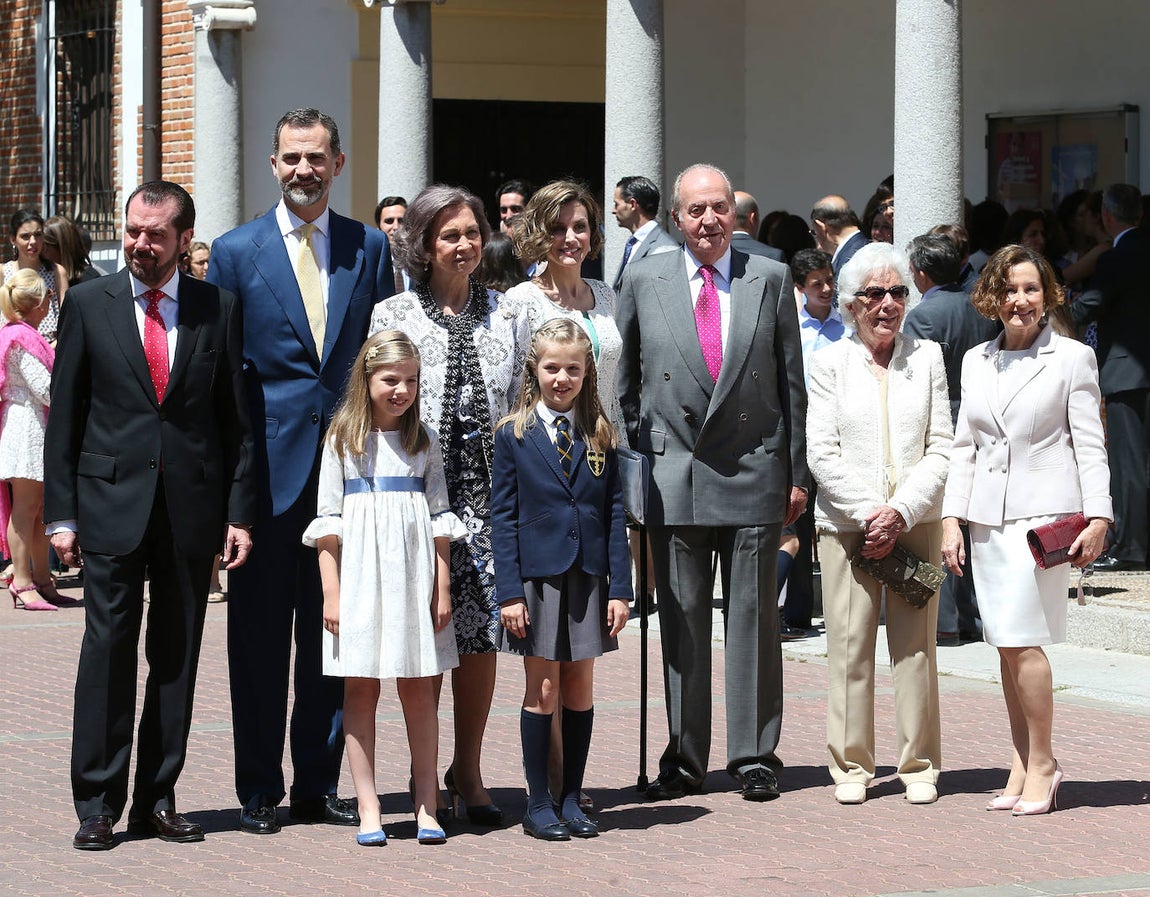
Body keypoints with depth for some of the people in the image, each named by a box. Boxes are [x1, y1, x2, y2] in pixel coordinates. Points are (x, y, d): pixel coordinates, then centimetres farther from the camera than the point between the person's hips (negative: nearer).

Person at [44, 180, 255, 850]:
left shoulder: (220, 309, 5)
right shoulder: (89, 305, 4)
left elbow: (238, 418, 6)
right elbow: (65, 415, 5)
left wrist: (240, 512, 0)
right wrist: (61, 514, -1)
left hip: (193, 507, 1)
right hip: (111, 505, -1)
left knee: (178, 657, 6)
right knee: (108, 650, -3)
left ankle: (157, 798, 15)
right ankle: (98, 805, 2)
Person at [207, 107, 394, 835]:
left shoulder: (370, 248, 7)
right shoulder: (236, 251, 1)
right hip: (267, 468, -2)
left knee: (332, 631, 7)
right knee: (259, 635, 3)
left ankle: (319, 783, 17)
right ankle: (260, 791, 11)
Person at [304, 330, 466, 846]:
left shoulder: (424, 443, 9)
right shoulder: (343, 440, 3)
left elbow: (439, 520, 8)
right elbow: (328, 522, 1)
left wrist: (442, 586, 2)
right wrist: (330, 591, -5)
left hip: (413, 578, 1)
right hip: (359, 576, -1)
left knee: (419, 691, 2)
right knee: (360, 691, 0)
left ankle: (426, 807, 6)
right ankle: (368, 810, 3)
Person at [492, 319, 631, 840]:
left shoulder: (600, 435, 6)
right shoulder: (514, 435, 0)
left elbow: (615, 514, 5)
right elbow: (503, 517, -1)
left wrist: (619, 588, -1)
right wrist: (509, 592, -8)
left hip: (588, 579, 2)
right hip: (536, 576, -2)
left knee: (580, 689, 6)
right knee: (543, 690, 1)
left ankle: (572, 800, 15)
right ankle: (538, 806, 8)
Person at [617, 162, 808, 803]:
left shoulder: (771, 279, 5)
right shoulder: (645, 281, 5)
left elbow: (793, 382, 7)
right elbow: (625, 382, 12)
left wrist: (798, 473, 4)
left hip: (753, 469, 0)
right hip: (672, 474, 1)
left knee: (753, 616, 3)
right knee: (680, 620, 4)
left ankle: (756, 757, 10)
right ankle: (684, 760, 11)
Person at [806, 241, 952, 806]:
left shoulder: (927, 357, 8)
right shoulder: (830, 362, 4)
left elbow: (940, 448, 4)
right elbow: (822, 452, -1)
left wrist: (901, 512, -9)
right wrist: (869, 512, -11)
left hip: (916, 522, 1)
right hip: (846, 522, -1)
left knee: (915, 645, 1)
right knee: (849, 643, -2)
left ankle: (919, 766, 9)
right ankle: (851, 766, 6)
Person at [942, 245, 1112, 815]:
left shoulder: (1072, 357, 1)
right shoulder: (976, 361, 14)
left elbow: (1090, 445, -1)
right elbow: (964, 446, 15)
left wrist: (1098, 517, -9)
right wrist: (951, 518, 8)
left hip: (1043, 512, -5)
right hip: (987, 517, 5)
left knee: (1022, 638, -13)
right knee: (1007, 644, 5)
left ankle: (1043, 763, -3)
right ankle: (1022, 762, 11)